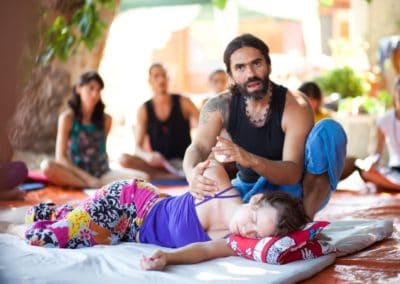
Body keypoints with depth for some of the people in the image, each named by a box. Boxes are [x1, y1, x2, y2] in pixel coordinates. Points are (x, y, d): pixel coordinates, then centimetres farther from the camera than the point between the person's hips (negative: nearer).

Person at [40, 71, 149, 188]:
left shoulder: (106, 119, 5)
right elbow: (60, 158, -7)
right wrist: (86, 177, -17)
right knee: (47, 166, -34)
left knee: (143, 178, -20)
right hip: (76, 174, -2)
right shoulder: (67, 118, -3)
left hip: (102, 174, 2)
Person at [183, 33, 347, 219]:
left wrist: (250, 160, -50)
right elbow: (198, 148, -24)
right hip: (249, 189, 3)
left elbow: (292, 174, -30)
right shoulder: (220, 106, -11)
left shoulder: (295, 106, -22)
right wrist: (192, 174, -50)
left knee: (330, 130, -27)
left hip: (291, 190, -2)